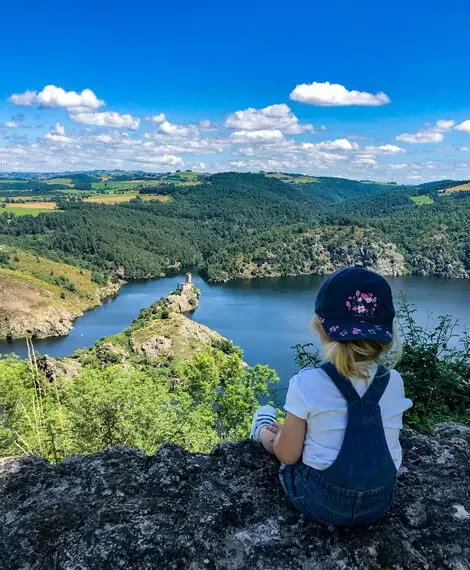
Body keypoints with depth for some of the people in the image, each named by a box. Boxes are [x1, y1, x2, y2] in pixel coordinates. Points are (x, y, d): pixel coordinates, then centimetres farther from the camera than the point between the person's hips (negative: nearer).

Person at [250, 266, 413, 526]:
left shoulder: (307, 383, -23)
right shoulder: (394, 382, -10)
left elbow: (287, 454, -15)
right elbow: (371, 438, 4)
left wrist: (279, 435, 8)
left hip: (320, 501, -3)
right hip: (379, 503, 4)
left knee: (264, 415, 21)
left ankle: (262, 431, 50)